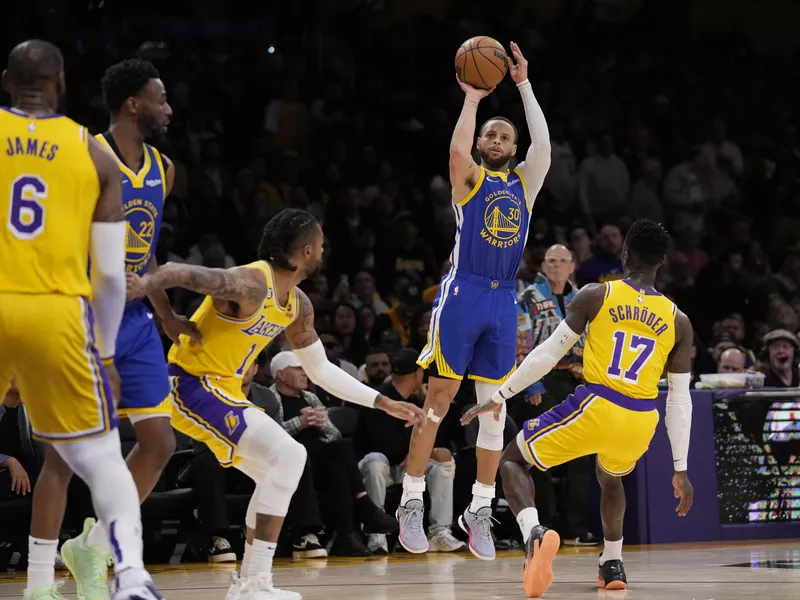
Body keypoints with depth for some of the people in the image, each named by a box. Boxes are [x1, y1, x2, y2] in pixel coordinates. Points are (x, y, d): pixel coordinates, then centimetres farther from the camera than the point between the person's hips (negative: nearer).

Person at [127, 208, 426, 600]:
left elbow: (320, 370, 20)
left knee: (277, 474, 17)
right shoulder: (250, 284, -22)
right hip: (192, 386, -10)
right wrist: (145, 282, -56)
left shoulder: (298, 305, 8)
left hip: (222, 391, 10)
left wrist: (384, 403, 18)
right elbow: (180, 272, -34)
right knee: (289, 455, -20)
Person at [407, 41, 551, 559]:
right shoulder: (470, 179, 5)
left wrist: (524, 85, 1)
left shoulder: (524, 183, 15)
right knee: (438, 401, -4)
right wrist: (473, 97, -8)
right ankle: (412, 502, 1)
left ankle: (480, 511, 10)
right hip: (463, 293, -4)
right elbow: (458, 149, -18)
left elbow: (544, 144, -2)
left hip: (504, 301, 4)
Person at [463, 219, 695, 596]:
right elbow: (680, 400, 10)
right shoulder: (678, 322, 9)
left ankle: (535, 533, -15)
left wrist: (500, 397, 10)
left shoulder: (595, 296, 1)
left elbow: (549, 353, 1)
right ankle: (613, 565, 37)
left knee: (513, 460, 14)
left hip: (595, 408, -4)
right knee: (609, 476, 38)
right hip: (640, 423, 4)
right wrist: (680, 469, 16)